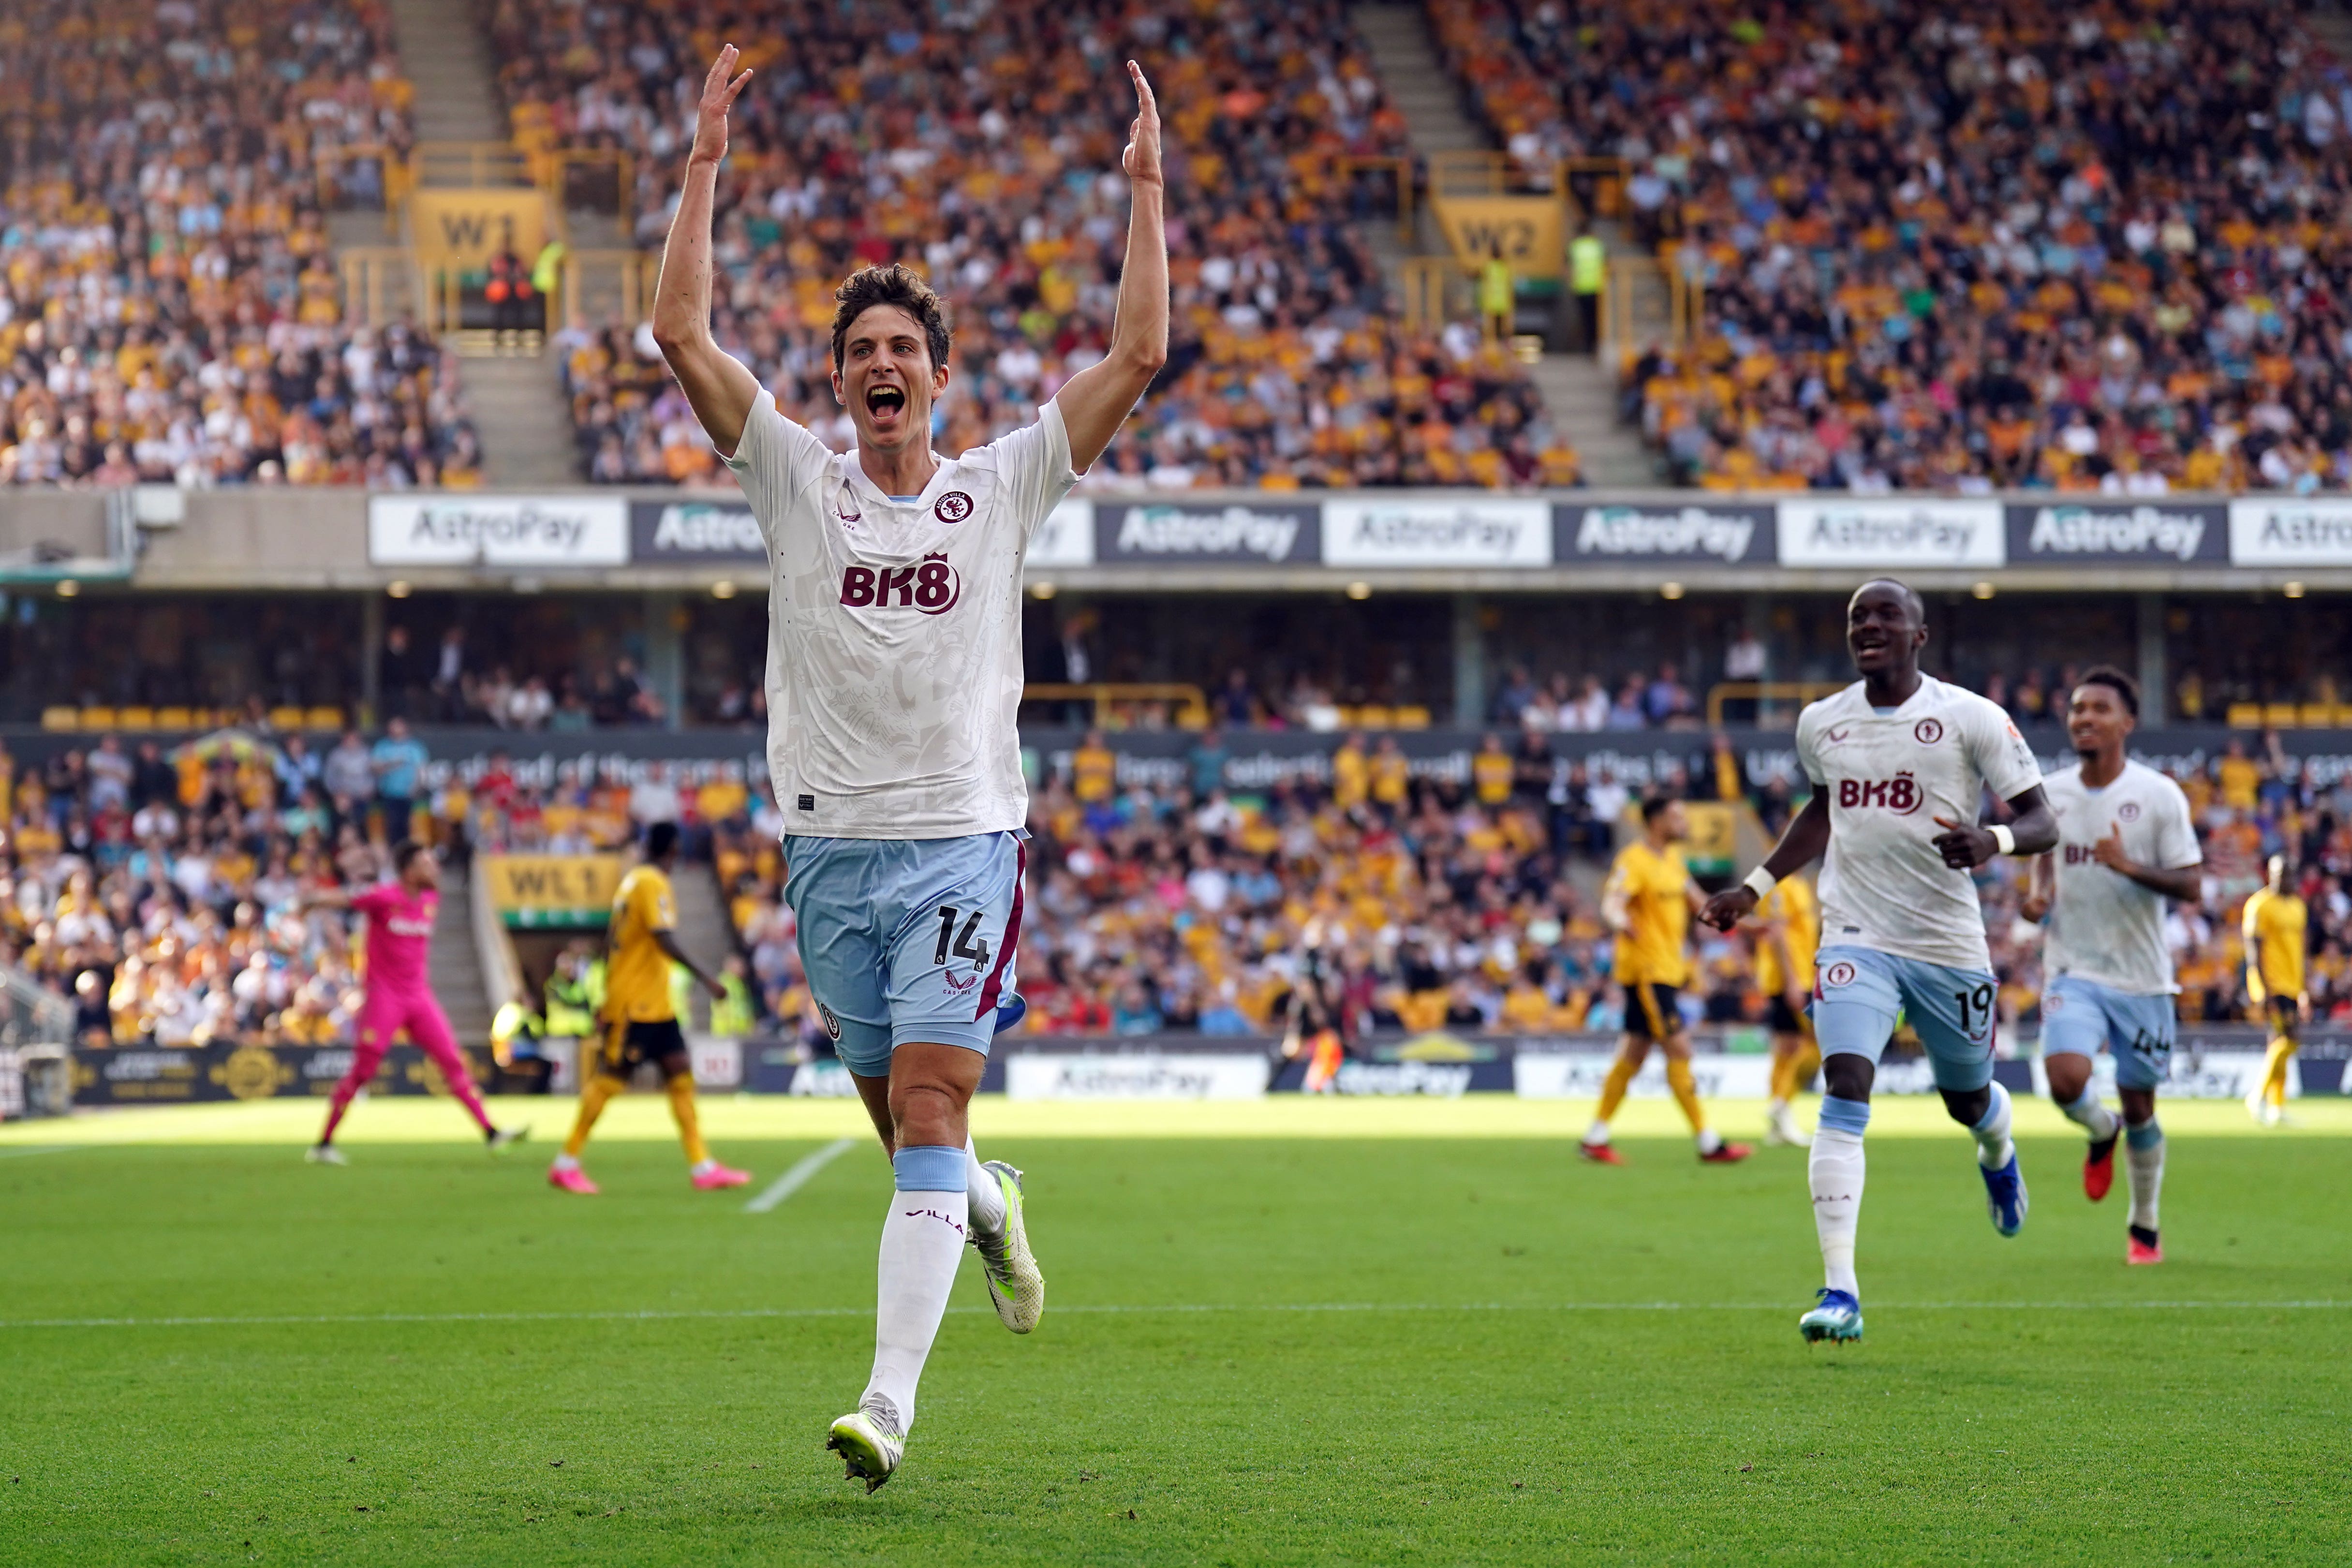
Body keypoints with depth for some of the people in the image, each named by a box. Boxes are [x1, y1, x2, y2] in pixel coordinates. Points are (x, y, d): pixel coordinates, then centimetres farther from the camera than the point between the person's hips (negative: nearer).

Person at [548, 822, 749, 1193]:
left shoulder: (632, 880, 14)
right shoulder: (652, 883, -13)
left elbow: (610, 942, 18)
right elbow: (664, 940, -23)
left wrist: (608, 999, 21)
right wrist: (703, 975, -24)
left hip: (656, 1007, 9)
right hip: (635, 1005, -9)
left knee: (680, 1074, 4)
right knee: (609, 1079, -5)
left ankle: (702, 1167, 2)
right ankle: (566, 1164, 2)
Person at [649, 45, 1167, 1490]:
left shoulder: (1003, 485, 4)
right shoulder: (796, 479, 6)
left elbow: (1140, 354, -1)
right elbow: (684, 333, -1)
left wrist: (1145, 189, -2)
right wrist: (706, 165, -4)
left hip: (963, 841, -2)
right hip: (833, 843, 2)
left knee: (929, 1110, -14)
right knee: (899, 1115, 10)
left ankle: (890, 1399, -20)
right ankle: (987, 1204, 45)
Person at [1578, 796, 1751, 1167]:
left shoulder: (1673, 858, 14)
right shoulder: (1634, 861, -14)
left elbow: (1694, 900, 26)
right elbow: (1612, 901, -30)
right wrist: (1618, 918, -52)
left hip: (1668, 969, 9)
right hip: (1646, 972, -9)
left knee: (1634, 1055, 11)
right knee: (1679, 1050, -9)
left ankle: (1596, 1139, 16)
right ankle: (1709, 1143, -6)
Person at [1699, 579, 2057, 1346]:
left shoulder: (1969, 719, -8)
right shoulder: (1820, 723, 5)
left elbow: (2042, 821, -8)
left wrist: (1992, 841, -29)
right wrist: (1753, 889, 21)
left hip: (1949, 942, -1)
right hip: (1857, 938, 1)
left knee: (1968, 1101, 15)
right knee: (1844, 1089, -19)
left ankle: (1998, 1155, 57)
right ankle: (1840, 1291, -24)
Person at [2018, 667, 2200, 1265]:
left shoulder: (2159, 796, -8)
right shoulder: (2050, 793, 2)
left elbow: (2191, 885, -9)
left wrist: (2130, 866, -26)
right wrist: (2038, 893, -1)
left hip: (2141, 975, -1)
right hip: (2073, 970, 1)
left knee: (2138, 1104, 6)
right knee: (2066, 1079, -22)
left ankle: (2144, 1228, 27)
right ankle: (2102, 1133, 15)